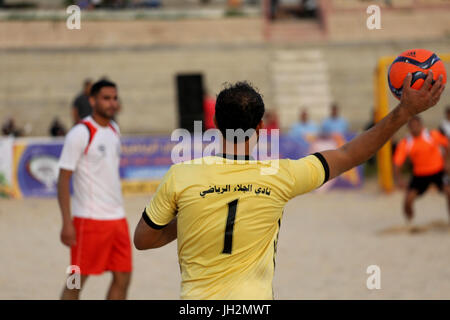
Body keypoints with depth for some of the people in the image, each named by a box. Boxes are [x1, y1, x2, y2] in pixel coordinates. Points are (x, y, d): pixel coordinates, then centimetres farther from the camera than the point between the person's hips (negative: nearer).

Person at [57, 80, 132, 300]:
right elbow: (63, 179, -12)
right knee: (77, 280, 0)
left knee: (122, 278, 5)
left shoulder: (114, 130, 12)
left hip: (117, 217, 8)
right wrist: (67, 222, -18)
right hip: (89, 218, -7)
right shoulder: (81, 133, -11)